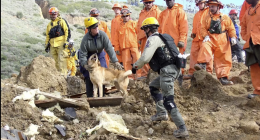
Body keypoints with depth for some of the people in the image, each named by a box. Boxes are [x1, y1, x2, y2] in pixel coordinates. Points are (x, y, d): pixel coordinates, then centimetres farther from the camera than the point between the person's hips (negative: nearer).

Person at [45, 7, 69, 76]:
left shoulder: (61, 21, 7)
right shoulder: (49, 24, 22)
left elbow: (66, 31, -1)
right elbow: (47, 35, 25)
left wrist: (66, 41, -9)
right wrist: (46, 45, 18)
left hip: (60, 43, -5)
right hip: (52, 44, 5)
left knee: (61, 59, -12)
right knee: (54, 60, 4)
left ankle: (63, 74, -13)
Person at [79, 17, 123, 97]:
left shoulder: (102, 35, -22)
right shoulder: (86, 39, -25)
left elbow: (109, 48, -24)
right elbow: (82, 54, -20)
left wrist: (115, 61, -31)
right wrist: (85, 64, -37)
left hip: (100, 55, 3)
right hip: (89, 57, -2)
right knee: (89, 77, -7)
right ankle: (90, 97, 6)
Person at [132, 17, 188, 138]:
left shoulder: (153, 39, -6)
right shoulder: (165, 37, 22)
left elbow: (145, 58, -14)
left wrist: (135, 66, 3)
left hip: (167, 70, -10)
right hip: (173, 68, 10)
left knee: (168, 100, -11)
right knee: (153, 87, 27)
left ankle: (182, 129, -17)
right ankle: (162, 113, 23)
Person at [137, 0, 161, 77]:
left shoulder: (157, 12, 0)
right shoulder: (142, 13, 19)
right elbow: (139, 26, 20)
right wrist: (139, 38, 14)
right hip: (144, 39, 6)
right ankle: (144, 74, 13)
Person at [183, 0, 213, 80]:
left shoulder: (209, 12, 3)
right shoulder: (197, 14, 27)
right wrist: (193, 33, 12)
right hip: (196, 37, 7)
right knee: (193, 54, 2)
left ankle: (208, 72, -5)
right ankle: (191, 72, 5)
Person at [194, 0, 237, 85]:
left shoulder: (225, 17, 7)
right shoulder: (207, 18, 9)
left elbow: (231, 29, 7)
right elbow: (203, 28, 5)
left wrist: (233, 37, -8)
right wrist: (206, 36, -12)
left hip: (223, 42, 1)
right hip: (211, 39, 0)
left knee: (224, 60, 1)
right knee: (205, 46, -34)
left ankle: (223, 78, 7)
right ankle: (202, 64, -35)